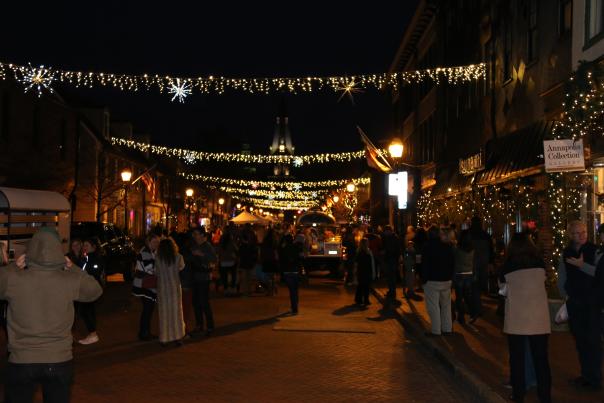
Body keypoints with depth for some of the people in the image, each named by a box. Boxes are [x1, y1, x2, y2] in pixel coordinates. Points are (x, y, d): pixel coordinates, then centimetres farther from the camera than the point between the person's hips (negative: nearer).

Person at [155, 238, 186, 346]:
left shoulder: (158, 259, -9)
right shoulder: (178, 257, -7)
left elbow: (156, 273, -3)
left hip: (162, 289, 0)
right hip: (175, 288, 0)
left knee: (164, 313, 8)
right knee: (176, 312, 10)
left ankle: (164, 338, 12)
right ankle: (177, 337, 12)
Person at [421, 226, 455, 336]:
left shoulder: (428, 246, -10)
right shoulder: (448, 246, 8)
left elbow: (425, 265, -12)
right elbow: (453, 263, 14)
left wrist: (424, 279, -5)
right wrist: (450, 276, 18)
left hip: (432, 281, -6)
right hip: (447, 280, 6)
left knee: (433, 306, -2)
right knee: (446, 305, 16)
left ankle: (436, 331, -2)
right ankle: (447, 328, 19)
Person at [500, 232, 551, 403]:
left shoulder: (509, 265, -6)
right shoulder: (540, 263, -1)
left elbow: (501, 282, 9)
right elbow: (543, 281, 14)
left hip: (516, 320, -1)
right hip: (539, 319, 1)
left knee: (517, 359, 11)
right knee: (541, 359, 9)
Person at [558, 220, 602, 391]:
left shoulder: (595, 250, -7)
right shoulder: (566, 253, 8)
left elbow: (599, 273, -20)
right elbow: (562, 278, 18)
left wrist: (582, 265, -25)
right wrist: (565, 295, 10)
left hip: (592, 302, -5)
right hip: (574, 303, 5)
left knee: (593, 340, -2)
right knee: (580, 340, 12)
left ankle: (594, 379, 6)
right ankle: (585, 375, 22)